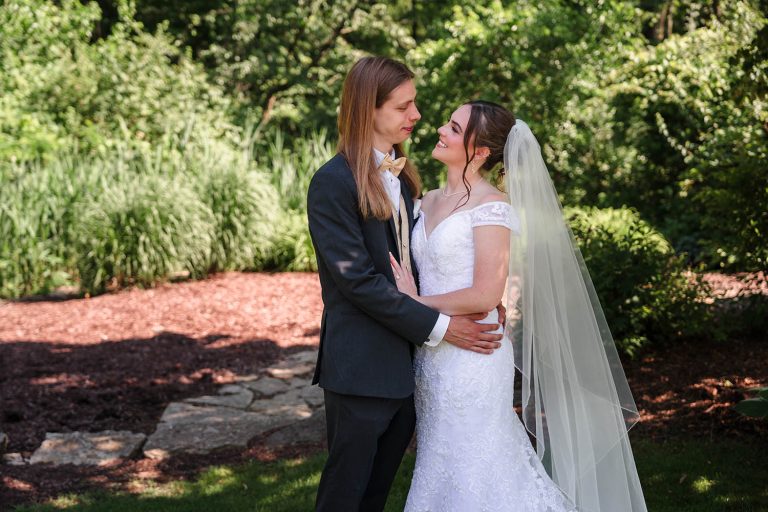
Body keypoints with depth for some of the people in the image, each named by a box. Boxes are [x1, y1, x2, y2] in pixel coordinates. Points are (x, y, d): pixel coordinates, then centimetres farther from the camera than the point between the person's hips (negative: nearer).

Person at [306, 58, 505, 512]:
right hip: (361, 368, -8)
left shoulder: (402, 176, 12)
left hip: (406, 364, 8)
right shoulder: (334, 183, -15)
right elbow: (358, 279, -20)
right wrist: (438, 326, -18)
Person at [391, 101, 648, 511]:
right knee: (442, 473, 16)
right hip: (433, 358, 8)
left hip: (472, 363, -8)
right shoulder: (429, 202, 10)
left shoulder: (492, 207, -14)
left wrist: (416, 303, -13)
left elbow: (485, 295, -20)